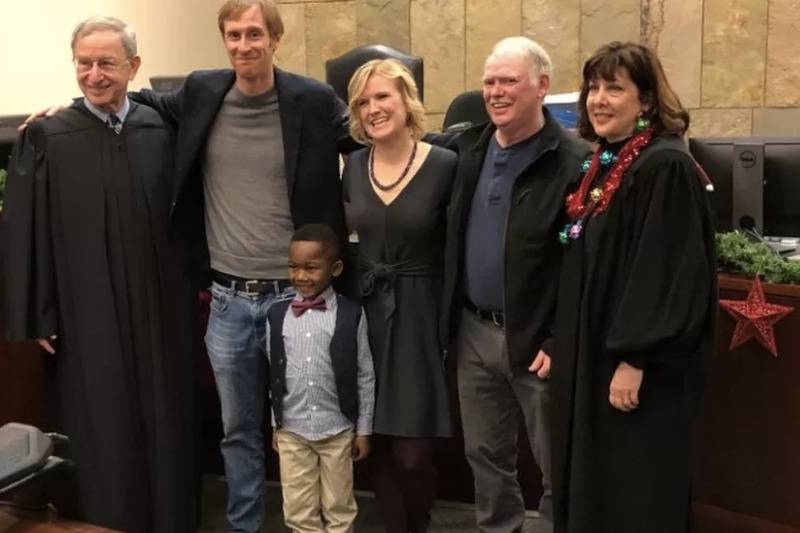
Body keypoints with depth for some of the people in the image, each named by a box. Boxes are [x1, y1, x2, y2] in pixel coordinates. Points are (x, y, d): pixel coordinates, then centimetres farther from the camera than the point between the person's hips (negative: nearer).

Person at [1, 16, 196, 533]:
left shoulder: (160, 130, 3)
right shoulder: (46, 138, -4)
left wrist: (194, 284, 8)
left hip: (160, 311, 3)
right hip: (88, 318, -2)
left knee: (167, 430, 12)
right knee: (105, 439, 7)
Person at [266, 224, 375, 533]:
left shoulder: (351, 315, -9)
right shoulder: (277, 315, -2)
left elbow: (365, 376, -3)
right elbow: (274, 374, 7)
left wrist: (363, 429, -1)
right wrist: (276, 425, 10)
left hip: (338, 429, -2)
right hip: (292, 430, 2)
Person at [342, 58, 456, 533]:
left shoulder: (445, 165, -9)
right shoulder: (355, 166, 4)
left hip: (421, 317, -4)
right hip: (365, 312, 4)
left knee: (412, 453, -3)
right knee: (379, 446, 10)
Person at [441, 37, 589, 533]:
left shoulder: (572, 162, -13)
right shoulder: (468, 148, 6)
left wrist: (561, 342, -17)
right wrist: (453, 317, 9)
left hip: (536, 338, -6)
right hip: (474, 331, 6)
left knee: (556, 464, 9)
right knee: (486, 455, 18)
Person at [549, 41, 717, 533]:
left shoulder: (667, 167, -15)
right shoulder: (601, 166, 12)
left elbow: (671, 273, -21)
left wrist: (635, 359, -22)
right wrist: (562, 344, 14)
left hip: (640, 366, -9)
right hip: (592, 355, 9)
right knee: (591, 489, 15)